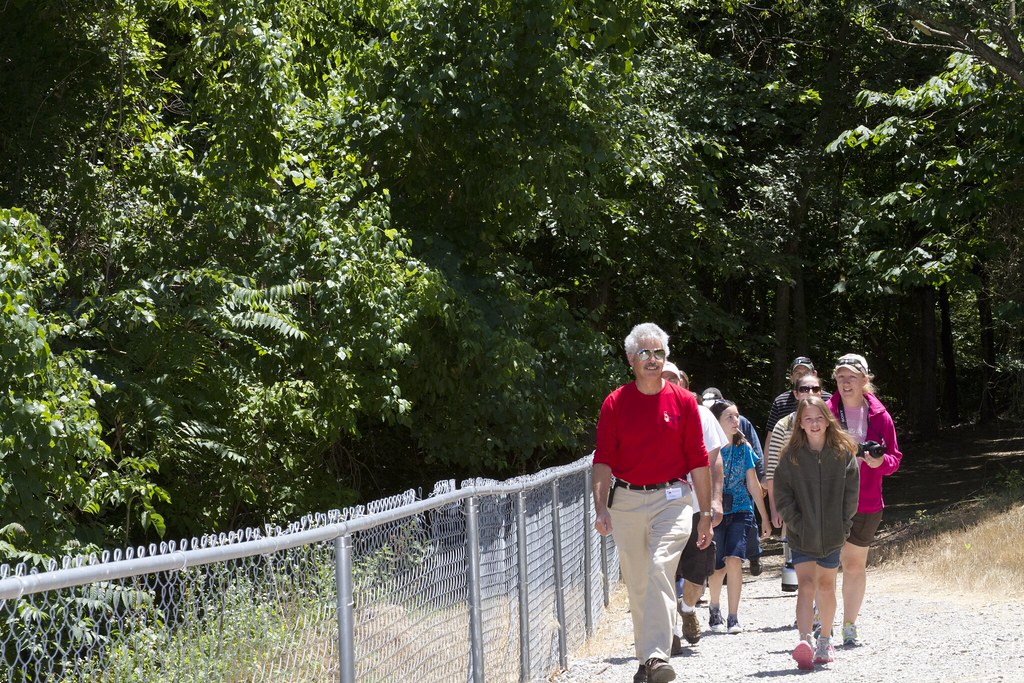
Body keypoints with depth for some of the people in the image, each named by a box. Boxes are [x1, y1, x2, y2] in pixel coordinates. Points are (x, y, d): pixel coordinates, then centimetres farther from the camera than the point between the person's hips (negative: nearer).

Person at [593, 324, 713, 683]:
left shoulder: (683, 401, 3)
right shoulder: (615, 404, 3)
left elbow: (698, 460, 6)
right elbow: (603, 460, 0)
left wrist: (706, 514, 5)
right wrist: (601, 507, -12)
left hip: (672, 498, -2)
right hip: (627, 500, 2)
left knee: (661, 568, -21)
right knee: (636, 582, 8)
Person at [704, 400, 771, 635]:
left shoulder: (744, 448, 3)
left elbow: (753, 484, 10)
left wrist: (765, 518, 12)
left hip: (740, 511, 1)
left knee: (734, 560, -15)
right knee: (718, 567, 4)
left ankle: (733, 617, -10)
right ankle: (714, 608, 32)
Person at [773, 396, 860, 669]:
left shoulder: (843, 453, -1)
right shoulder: (791, 456, -3)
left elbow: (851, 493, 1)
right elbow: (782, 495, -3)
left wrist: (843, 525, -4)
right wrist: (796, 524, -10)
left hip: (832, 534, 1)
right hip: (802, 535, -1)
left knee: (826, 586, 11)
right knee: (806, 585, -10)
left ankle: (825, 640, 22)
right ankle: (804, 641, -23)